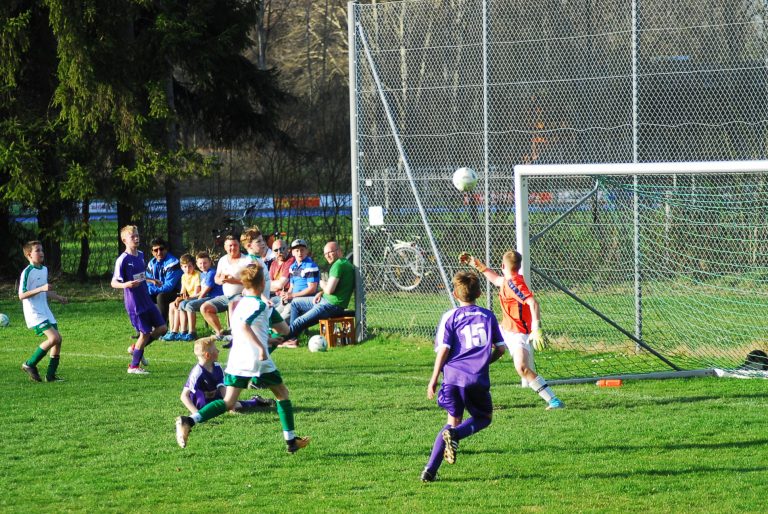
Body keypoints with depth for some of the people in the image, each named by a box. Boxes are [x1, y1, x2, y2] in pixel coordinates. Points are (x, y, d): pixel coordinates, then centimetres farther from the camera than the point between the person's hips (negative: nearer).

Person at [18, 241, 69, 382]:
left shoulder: (44, 270, 14)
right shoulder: (27, 272, -13)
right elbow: (22, 295, -19)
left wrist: (58, 297, 23)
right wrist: (41, 289, -27)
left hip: (45, 311, 9)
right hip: (34, 314, -9)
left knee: (58, 339, 3)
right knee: (54, 337, -20)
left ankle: (51, 375, 11)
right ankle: (30, 365, -7)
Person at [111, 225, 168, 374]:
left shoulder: (140, 255, 9)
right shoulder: (123, 260, -15)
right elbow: (114, 283, -16)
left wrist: (151, 280, 30)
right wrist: (126, 285, -34)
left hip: (146, 300, 8)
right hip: (134, 303, -8)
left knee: (162, 328, 7)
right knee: (145, 333, -4)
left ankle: (136, 348, 23)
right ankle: (134, 366, 10)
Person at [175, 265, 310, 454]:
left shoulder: (240, 304, 18)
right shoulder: (261, 305, -6)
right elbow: (244, 325, -20)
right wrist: (261, 347, -17)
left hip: (236, 360, 6)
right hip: (258, 360, -6)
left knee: (228, 403, 1)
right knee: (282, 393, 14)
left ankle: (189, 420, -21)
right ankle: (291, 440, 15)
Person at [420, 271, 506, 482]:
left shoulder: (450, 317, 5)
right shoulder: (488, 316, 12)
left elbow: (443, 350, -2)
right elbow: (501, 348, 12)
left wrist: (433, 380, 4)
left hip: (453, 377, 1)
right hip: (478, 378, 0)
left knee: (454, 420, 13)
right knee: (484, 418, 20)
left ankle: (430, 470, 1)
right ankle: (455, 434, -13)